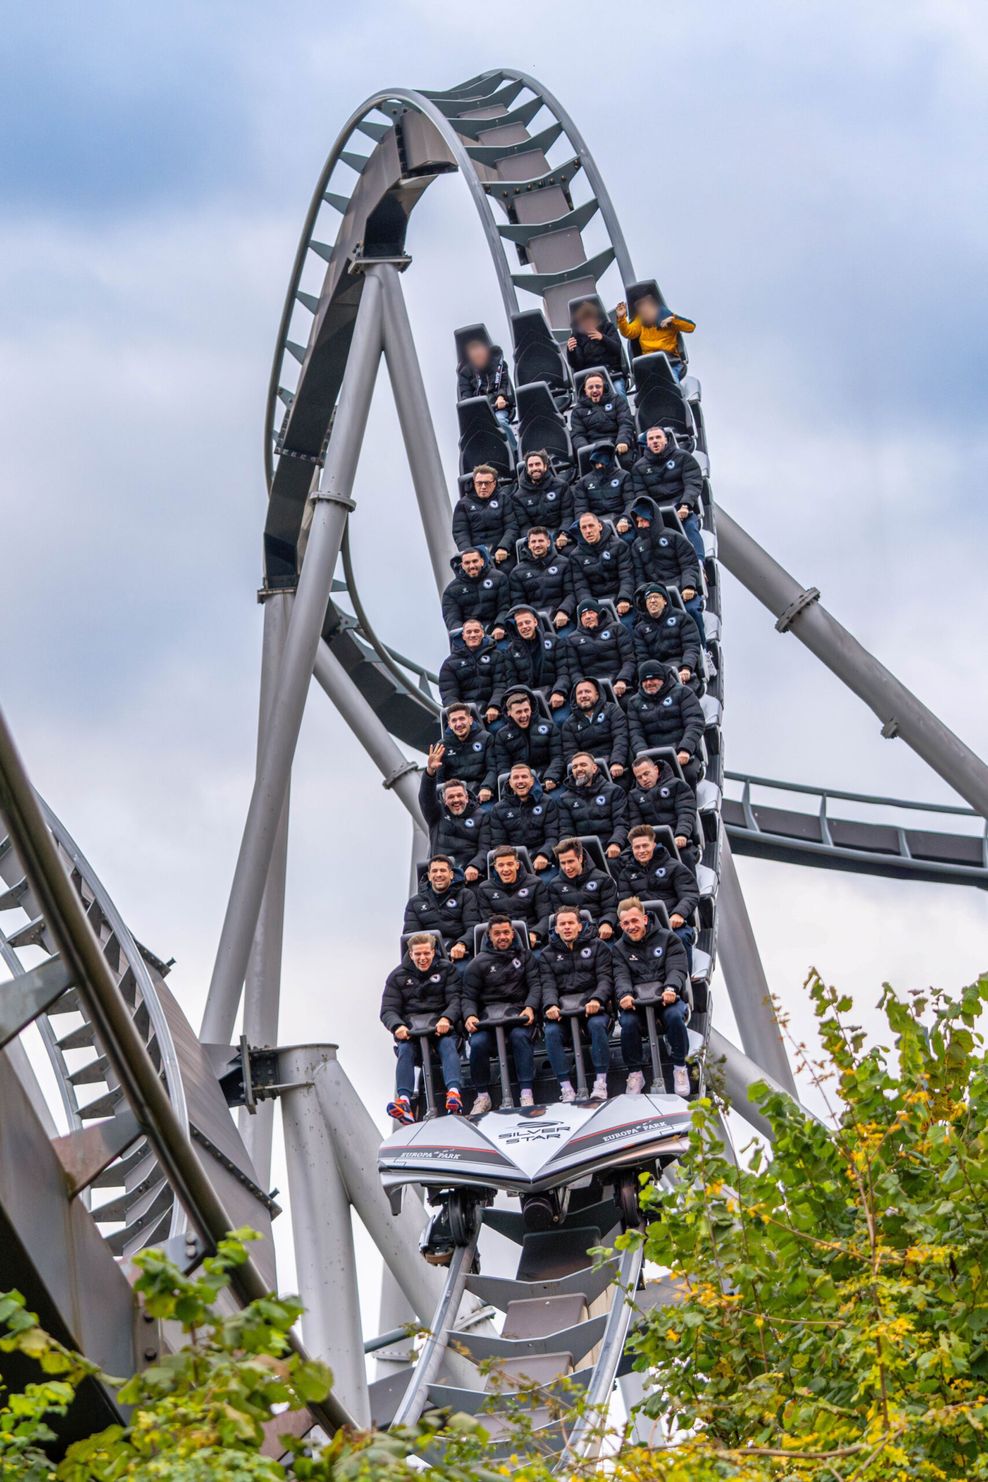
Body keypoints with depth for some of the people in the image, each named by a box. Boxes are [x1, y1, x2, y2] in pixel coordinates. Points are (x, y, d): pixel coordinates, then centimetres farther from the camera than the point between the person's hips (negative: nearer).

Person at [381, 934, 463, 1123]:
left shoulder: (447, 970, 11)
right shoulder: (398, 976, 12)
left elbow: (455, 1000, -1)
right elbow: (388, 1010, 4)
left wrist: (446, 1019, -24)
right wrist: (398, 1026, -19)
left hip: (441, 1024, 0)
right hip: (410, 1027, 1)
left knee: (448, 1045, -33)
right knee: (405, 1050, -31)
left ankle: (454, 1093, -54)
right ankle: (404, 1101, -50)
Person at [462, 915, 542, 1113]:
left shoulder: (525, 956, 16)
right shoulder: (479, 963, 13)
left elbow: (535, 985, 6)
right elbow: (468, 996, 7)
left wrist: (530, 1008, -14)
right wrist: (469, 1015, -15)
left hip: (517, 1011, 0)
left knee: (520, 1036, -35)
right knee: (478, 1042, -30)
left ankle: (526, 1094, -33)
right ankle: (482, 1096, -14)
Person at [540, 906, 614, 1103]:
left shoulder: (596, 946, 12)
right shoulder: (548, 954, 17)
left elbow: (605, 978, 1)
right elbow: (548, 984, 4)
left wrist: (597, 1000, -20)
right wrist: (550, 1006, -19)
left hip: (590, 1002, -1)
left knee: (597, 1025, -35)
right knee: (551, 1032, -30)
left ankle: (600, 1083, -28)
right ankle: (566, 1088, -26)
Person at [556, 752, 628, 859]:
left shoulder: (613, 791, 9)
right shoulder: (565, 798, 17)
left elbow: (621, 824, 0)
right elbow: (566, 831, 9)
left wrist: (615, 844, -21)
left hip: (609, 852, -1)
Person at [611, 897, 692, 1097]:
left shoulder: (667, 939, 10)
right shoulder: (619, 949, 16)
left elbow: (677, 968, -3)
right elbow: (621, 976, 0)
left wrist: (671, 988, -26)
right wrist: (625, 995, -24)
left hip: (667, 998, -1)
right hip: (636, 1002, 1)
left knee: (675, 1015, -35)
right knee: (628, 1022, -32)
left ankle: (680, 1068, -17)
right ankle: (635, 1074, -15)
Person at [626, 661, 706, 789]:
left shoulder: (682, 692, 9)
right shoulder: (634, 702, 19)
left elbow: (695, 724, -2)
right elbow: (635, 734, 8)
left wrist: (685, 750, -19)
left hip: (683, 754, -1)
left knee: (689, 773, -35)